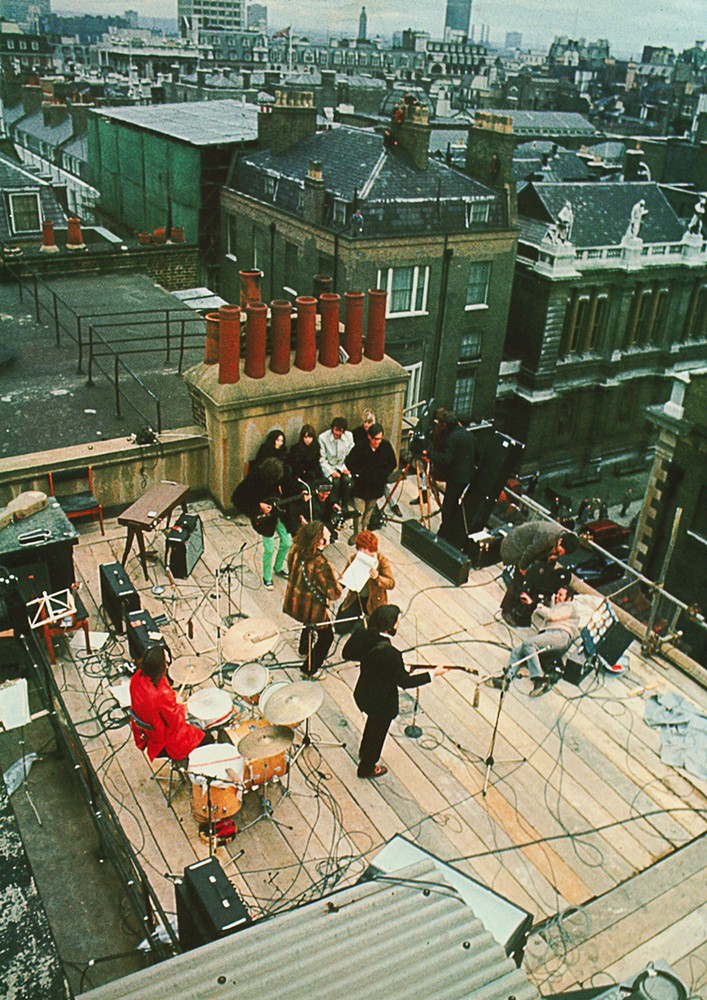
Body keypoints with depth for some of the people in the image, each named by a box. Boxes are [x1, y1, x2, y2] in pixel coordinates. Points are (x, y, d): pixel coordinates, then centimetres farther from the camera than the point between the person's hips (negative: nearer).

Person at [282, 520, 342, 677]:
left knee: (310, 623, 38)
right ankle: (309, 670, 33)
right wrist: (336, 578, -10)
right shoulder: (320, 564, -36)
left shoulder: (295, 550, -15)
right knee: (326, 636, 20)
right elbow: (335, 593, -28)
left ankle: (304, 649, 63)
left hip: (294, 603, 7)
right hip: (311, 608, -7)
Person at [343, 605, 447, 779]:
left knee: (373, 722, 36)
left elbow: (347, 654, 0)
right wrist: (432, 674, -18)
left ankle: (364, 753, 63)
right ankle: (367, 768, 49)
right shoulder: (389, 653, -39)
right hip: (381, 701, -7)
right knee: (378, 731, 23)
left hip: (363, 693, 7)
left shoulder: (361, 634, -19)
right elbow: (405, 681, -26)